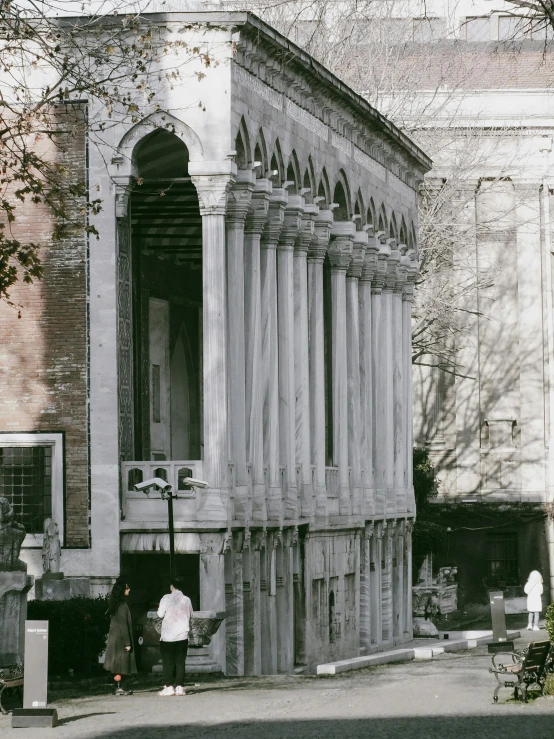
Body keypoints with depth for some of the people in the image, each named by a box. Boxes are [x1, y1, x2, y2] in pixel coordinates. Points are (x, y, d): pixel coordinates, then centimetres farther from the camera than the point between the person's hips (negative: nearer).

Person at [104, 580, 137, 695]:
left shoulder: (114, 604, 11)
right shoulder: (122, 605, -16)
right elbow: (123, 625, -19)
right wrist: (127, 643, -17)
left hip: (113, 638, 9)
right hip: (121, 639, -9)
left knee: (118, 665, 10)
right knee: (122, 664, -4)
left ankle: (119, 687, 13)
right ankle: (120, 687, -4)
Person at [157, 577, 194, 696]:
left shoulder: (166, 598, -8)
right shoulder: (187, 600, 1)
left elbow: (160, 614, -9)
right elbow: (190, 615, 11)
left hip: (168, 635, -3)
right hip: (182, 635, 3)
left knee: (168, 662, 2)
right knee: (180, 662, 5)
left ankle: (169, 687, -2)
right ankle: (179, 686, 0)